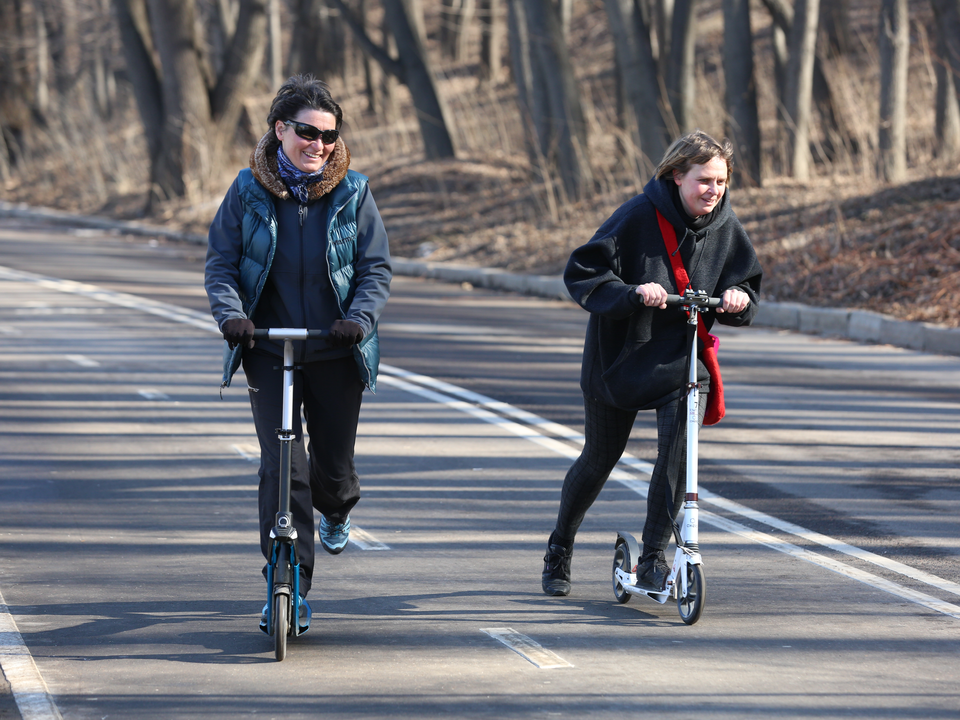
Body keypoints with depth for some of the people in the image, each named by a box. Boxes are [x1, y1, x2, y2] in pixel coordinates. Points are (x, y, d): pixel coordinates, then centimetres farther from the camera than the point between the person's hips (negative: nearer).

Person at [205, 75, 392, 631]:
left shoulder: (353, 192, -1)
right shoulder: (249, 191, -1)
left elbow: (376, 267, -2)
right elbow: (221, 262, 1)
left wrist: (359, 317, -20)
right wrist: (231, 313, -18)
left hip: (337, 354, 1)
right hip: (269, 351, -1)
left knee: (333, 465, 10)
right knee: (282, 466, -13)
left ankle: (337, 509, 49)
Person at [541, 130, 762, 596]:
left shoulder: (725, 227, -3)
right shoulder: (640, 216, -16)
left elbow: (747, 287, 6)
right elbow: (581, 274, -17)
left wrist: (737, 298, -18)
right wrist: (633, 294, -33)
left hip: (683, 361, 2)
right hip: (620, 358, -2)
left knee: (679, 444, -21)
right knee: (600, 457, 11)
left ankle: (653, 559, -9)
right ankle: (559, 550, 36)